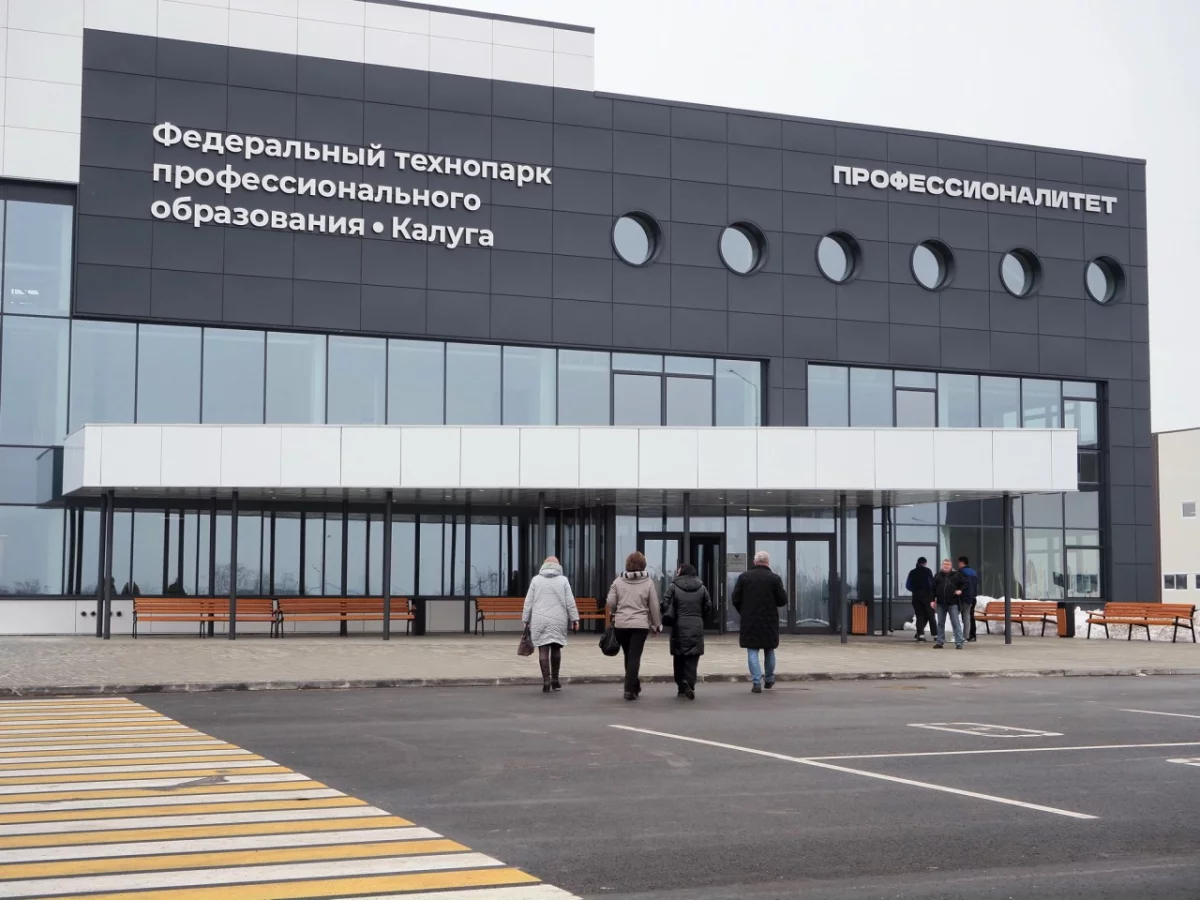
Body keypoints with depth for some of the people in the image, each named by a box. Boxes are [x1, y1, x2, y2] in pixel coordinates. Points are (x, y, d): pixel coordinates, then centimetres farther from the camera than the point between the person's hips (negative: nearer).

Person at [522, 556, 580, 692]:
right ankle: (555, 680, 18)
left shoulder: (536, 580, 4)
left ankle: (546, 680, -10)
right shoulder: (563, 580, 3)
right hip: (558, 620, 1)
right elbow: (570, 602, 0)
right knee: (556, 648, 13)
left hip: (540, 621, -1)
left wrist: (526, 620, 10)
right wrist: (575, 619, 4)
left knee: (543, 649, -1)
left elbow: (528, 602, 4)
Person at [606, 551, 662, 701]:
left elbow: (610, 603, 0)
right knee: (635, 657, -2)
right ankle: (630, 689, -10)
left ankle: (633, 685, 29)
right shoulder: (648, 582, -1)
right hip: (640, 624, -2)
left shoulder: (618, 581, 2)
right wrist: (657, 625, 12)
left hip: (621, 624, 2)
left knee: (628, 656, 16)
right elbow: (654, 606, 1)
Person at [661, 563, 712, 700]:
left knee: (679, 658, 9)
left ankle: (681, 687, 9)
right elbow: (708, 608, 7)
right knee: (692, 658, 1)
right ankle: (689, 683, -19)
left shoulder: (673, 587, -1)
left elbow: (665, 605, -6)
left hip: (679, 627, -1)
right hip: (696, 628, 1)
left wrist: (668, 619, 10)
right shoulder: (702, 588, 6)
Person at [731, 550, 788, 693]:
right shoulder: (774, 578, -6)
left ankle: (757, 682, -7)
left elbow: (735, 599, -1)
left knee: (752, 652, 2)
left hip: (749, 622, 0)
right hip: (769, 621, 1)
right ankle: (769, 680, 28)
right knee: (769, 650, 18)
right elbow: (782, 601, -5)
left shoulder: (743, 577, -2)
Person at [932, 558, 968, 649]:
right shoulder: (938, 576, 8)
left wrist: (961, 590, -8)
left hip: (953, 603, -3)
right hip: (941, 604, 3)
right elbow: (933, 589, 7)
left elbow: (965, 583, 8)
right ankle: (940, 642, 16)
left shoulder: (957, 575, 3)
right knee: (940, 624, 9)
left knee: (956, 623, -5)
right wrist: (933, 600, 1)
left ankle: (959, 643, -4)